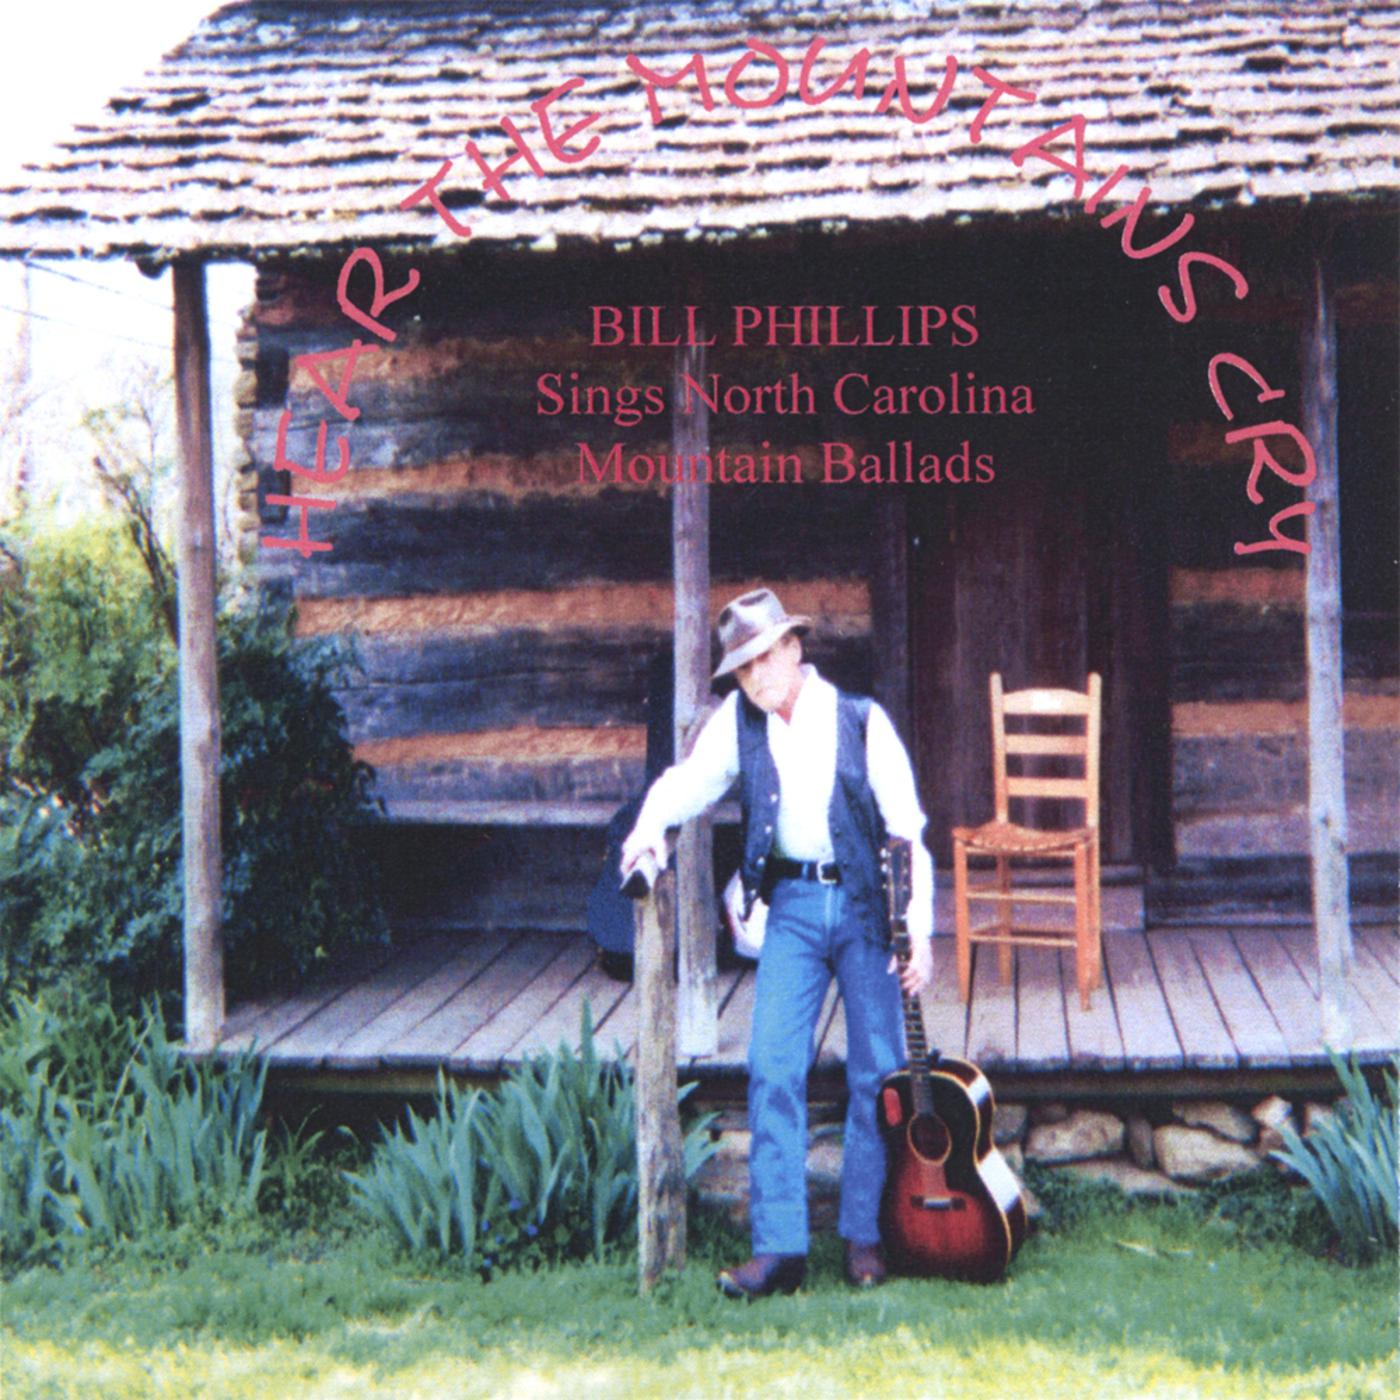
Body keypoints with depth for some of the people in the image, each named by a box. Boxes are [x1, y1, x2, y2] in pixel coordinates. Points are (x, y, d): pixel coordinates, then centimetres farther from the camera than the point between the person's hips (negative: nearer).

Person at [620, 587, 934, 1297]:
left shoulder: (860, 720, -6)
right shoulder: (739, 719, 3)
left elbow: (908, 828, -6)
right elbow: (690, 779, -2)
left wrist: (919, 931, -11)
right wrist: (651, 824, -26)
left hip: (865, 902, -2)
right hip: (793, 905, 2)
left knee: (877, 1073, 2)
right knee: (773, 1068, -6)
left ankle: (864, 1234, 17)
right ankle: (779, 1246, -2)